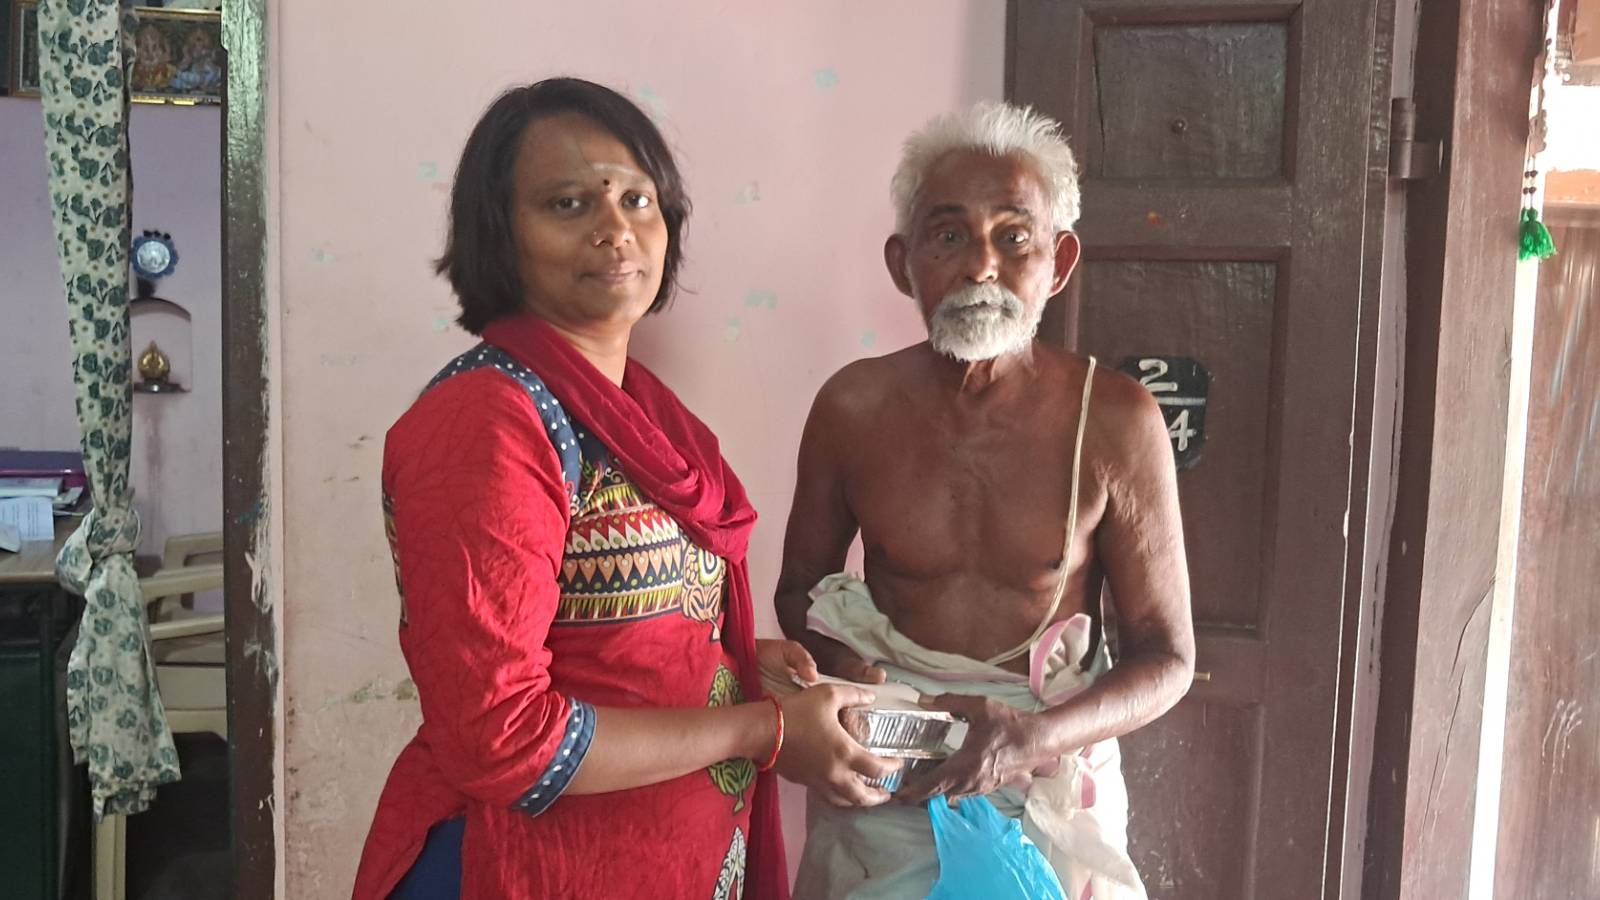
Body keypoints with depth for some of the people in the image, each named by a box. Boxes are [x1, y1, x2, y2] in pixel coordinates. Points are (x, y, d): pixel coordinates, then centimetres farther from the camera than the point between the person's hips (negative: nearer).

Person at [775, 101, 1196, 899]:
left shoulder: (1115, 420, -14)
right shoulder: (852, 407, -9)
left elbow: (1167, 658, -8)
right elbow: (801, 588, 6)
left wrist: (1034, 737, -24)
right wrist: (839, 663, -15)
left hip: (1054, 785, -1)